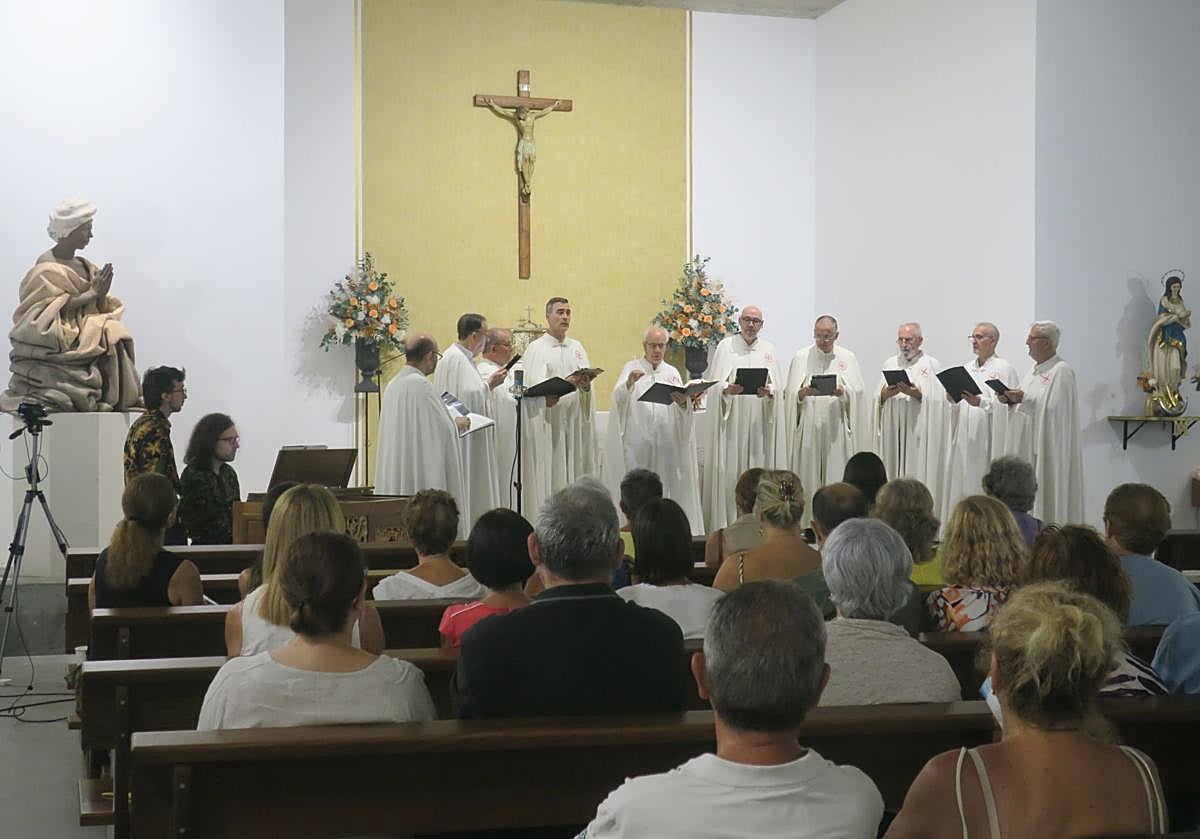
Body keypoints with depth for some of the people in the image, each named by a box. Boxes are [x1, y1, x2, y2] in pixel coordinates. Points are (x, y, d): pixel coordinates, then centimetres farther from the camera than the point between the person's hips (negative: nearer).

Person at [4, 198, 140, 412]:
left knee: (115, 337, -17)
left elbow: (99, 308, 16)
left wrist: (101, 294, -5)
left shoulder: (85, 267, 16)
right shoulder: (47, 267, -4)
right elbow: (55, 308, -14)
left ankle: (113, 400, -19)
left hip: (86, 334, 6)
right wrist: (93, 293, -14)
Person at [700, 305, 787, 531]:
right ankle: (726, 521, -1)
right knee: (729, 470, -5)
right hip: (732, 421, -2)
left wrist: (768, 392, -14)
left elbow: (778, 387, 7)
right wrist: (727, 390, -22)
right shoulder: (726, 346, 6)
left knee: (759, 467, 0)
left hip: (760, 422, 2)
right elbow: (714, 385, -1)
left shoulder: (769, 350, 13)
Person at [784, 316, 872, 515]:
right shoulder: (801, 357, 8)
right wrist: (804, 392, -20)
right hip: (808, 427, 0)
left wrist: (842, 392, -19)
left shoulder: (848, 358, 9)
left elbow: (857, 392, 1)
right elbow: (790, 394, 1)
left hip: (837, 427, 0)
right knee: (808, 476, -2)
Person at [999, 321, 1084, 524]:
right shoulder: (1035, 370, 19)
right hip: (1025, 447, 9)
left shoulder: (1062, 371, -10)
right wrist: (1010, 400, 5)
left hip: (1048, 448, -9)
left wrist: (1024, 398, -20)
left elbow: (1053, 408, -21)